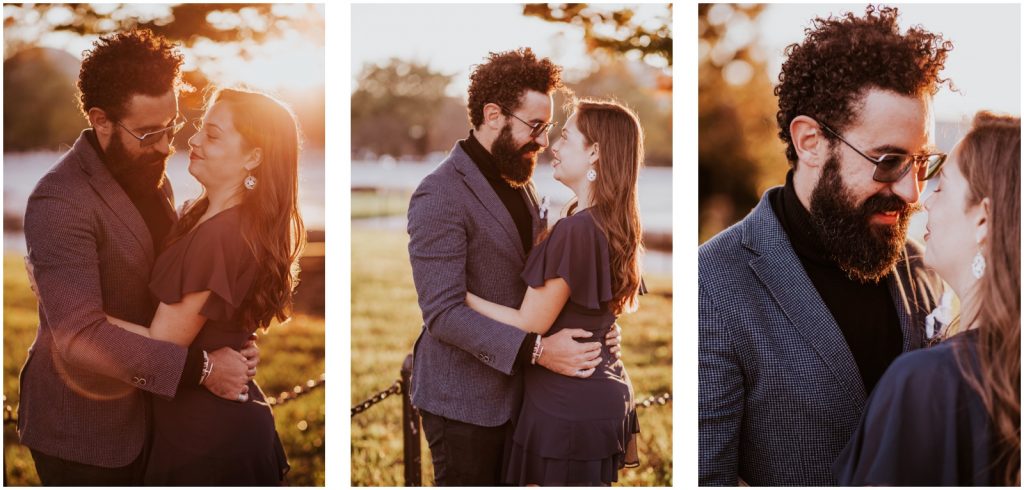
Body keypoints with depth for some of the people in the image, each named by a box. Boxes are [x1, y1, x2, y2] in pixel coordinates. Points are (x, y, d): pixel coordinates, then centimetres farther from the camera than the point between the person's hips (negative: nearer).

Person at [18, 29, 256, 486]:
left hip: (142, 410, 7)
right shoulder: (59, 203, -24)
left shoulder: (149, 172, 3)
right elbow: (80, 337, -31)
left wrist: (230, 341, -7)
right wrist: (201, 368, -30)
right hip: (83, 430, -7)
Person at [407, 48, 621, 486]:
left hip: (516, 392, 8)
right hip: (464, 400, -8)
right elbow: (443, 312, -23)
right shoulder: (440, 196, -17)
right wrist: (534, 349, -28)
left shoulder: (521, 185, 11)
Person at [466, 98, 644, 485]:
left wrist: (457, 294, -8)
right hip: (605, 395, 9)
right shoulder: (615, 224, 6)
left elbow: (530, 325, -17)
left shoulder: (576, 229, -22)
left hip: (568, 405, -9)